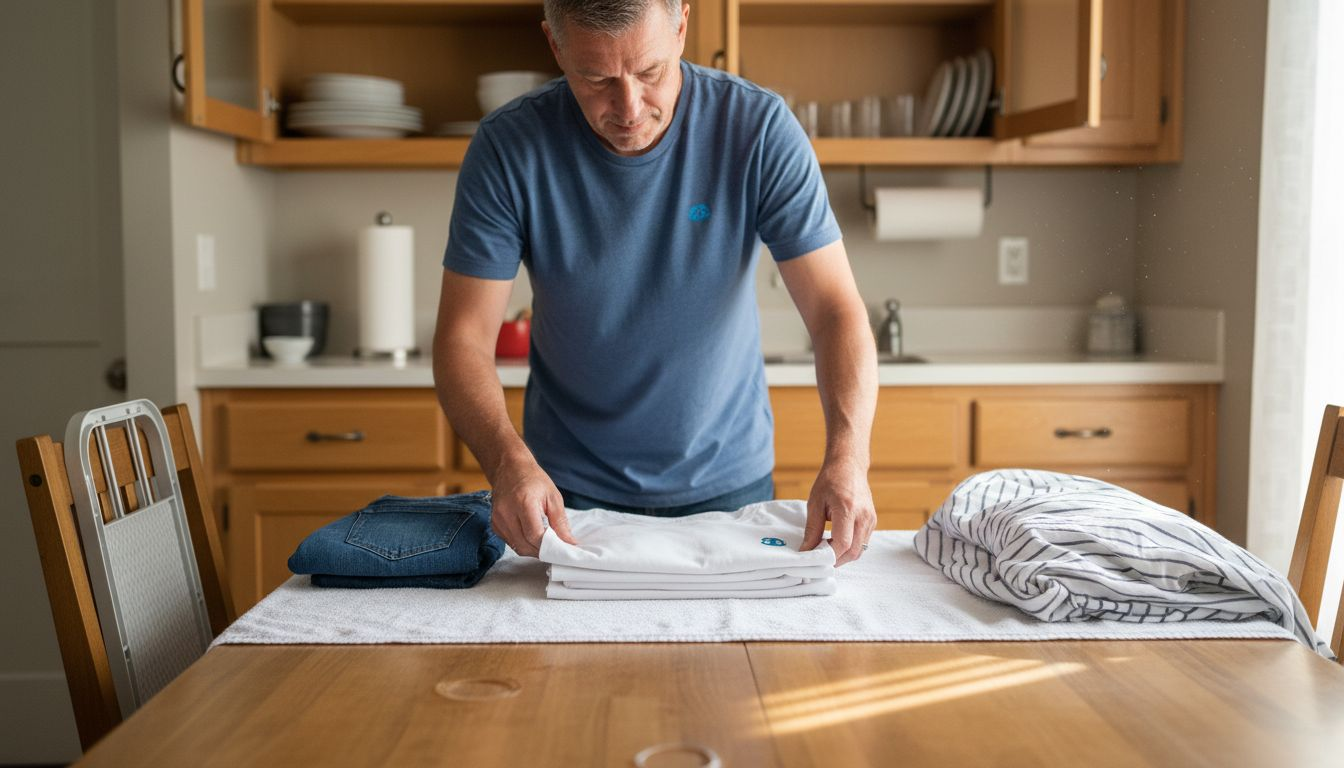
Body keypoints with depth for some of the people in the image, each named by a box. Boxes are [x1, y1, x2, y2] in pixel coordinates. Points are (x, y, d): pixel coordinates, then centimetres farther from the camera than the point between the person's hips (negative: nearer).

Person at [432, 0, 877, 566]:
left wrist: (846, 456, -35)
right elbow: (464, 338, -15)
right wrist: (509, 463, -34)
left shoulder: (760, 128, -15)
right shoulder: (508, 147, -15)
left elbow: (837, 312, -18)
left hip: (729, 483, 0)